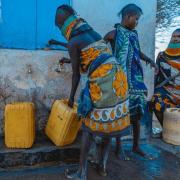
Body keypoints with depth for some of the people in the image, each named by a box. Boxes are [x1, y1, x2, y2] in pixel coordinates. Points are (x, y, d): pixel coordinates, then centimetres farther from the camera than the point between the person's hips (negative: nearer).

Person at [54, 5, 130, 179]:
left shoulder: (72, 43, -3)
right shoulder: (94, 34, 20)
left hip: (101, 85, -7)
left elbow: (76, 74, 1)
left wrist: (71, 98, 14)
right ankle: (102, 166, 31)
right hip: (117, 81, 8)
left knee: (88, 128, 6)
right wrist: (69, 60, 44)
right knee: (109, 125, 17)